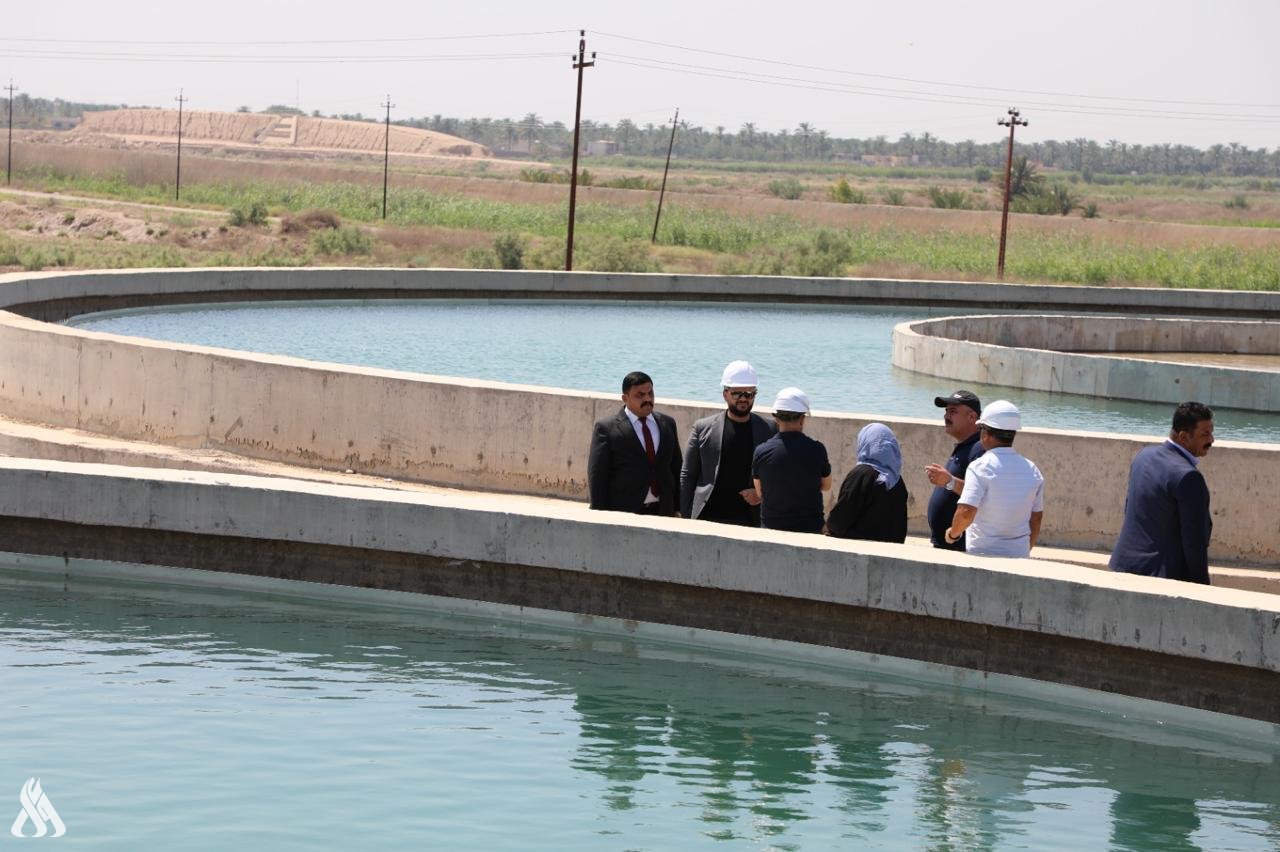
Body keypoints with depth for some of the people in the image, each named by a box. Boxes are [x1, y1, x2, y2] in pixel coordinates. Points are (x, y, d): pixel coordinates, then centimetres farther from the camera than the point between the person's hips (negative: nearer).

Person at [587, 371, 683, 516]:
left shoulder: (667, 424, 13)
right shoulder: (606, 428, -2)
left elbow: (676, 469, 18)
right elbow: (597, 476, -4)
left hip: (662, 511, 4)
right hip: (623, 514, -4)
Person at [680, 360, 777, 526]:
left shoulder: (769, 430, 7)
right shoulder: (703, 428, 6)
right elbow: (687, 476, 8)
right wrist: (685, 518, 0)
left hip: (751, 521, 0)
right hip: (708, 520, 0)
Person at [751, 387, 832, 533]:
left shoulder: (761, 452, -9)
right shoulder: (816, 450, -13)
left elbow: (759, 493, 4)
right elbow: (826, 486, 4)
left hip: (771, 528, 1)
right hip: (810, 527, -1)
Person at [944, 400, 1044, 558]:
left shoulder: (980, 467, -14)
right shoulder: (1032, 470, 5)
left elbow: (966, 513, -24)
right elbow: (1037, 518, 13)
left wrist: (953, 533, -4)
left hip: (984, 554, -5)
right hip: (1019, 556, 5)